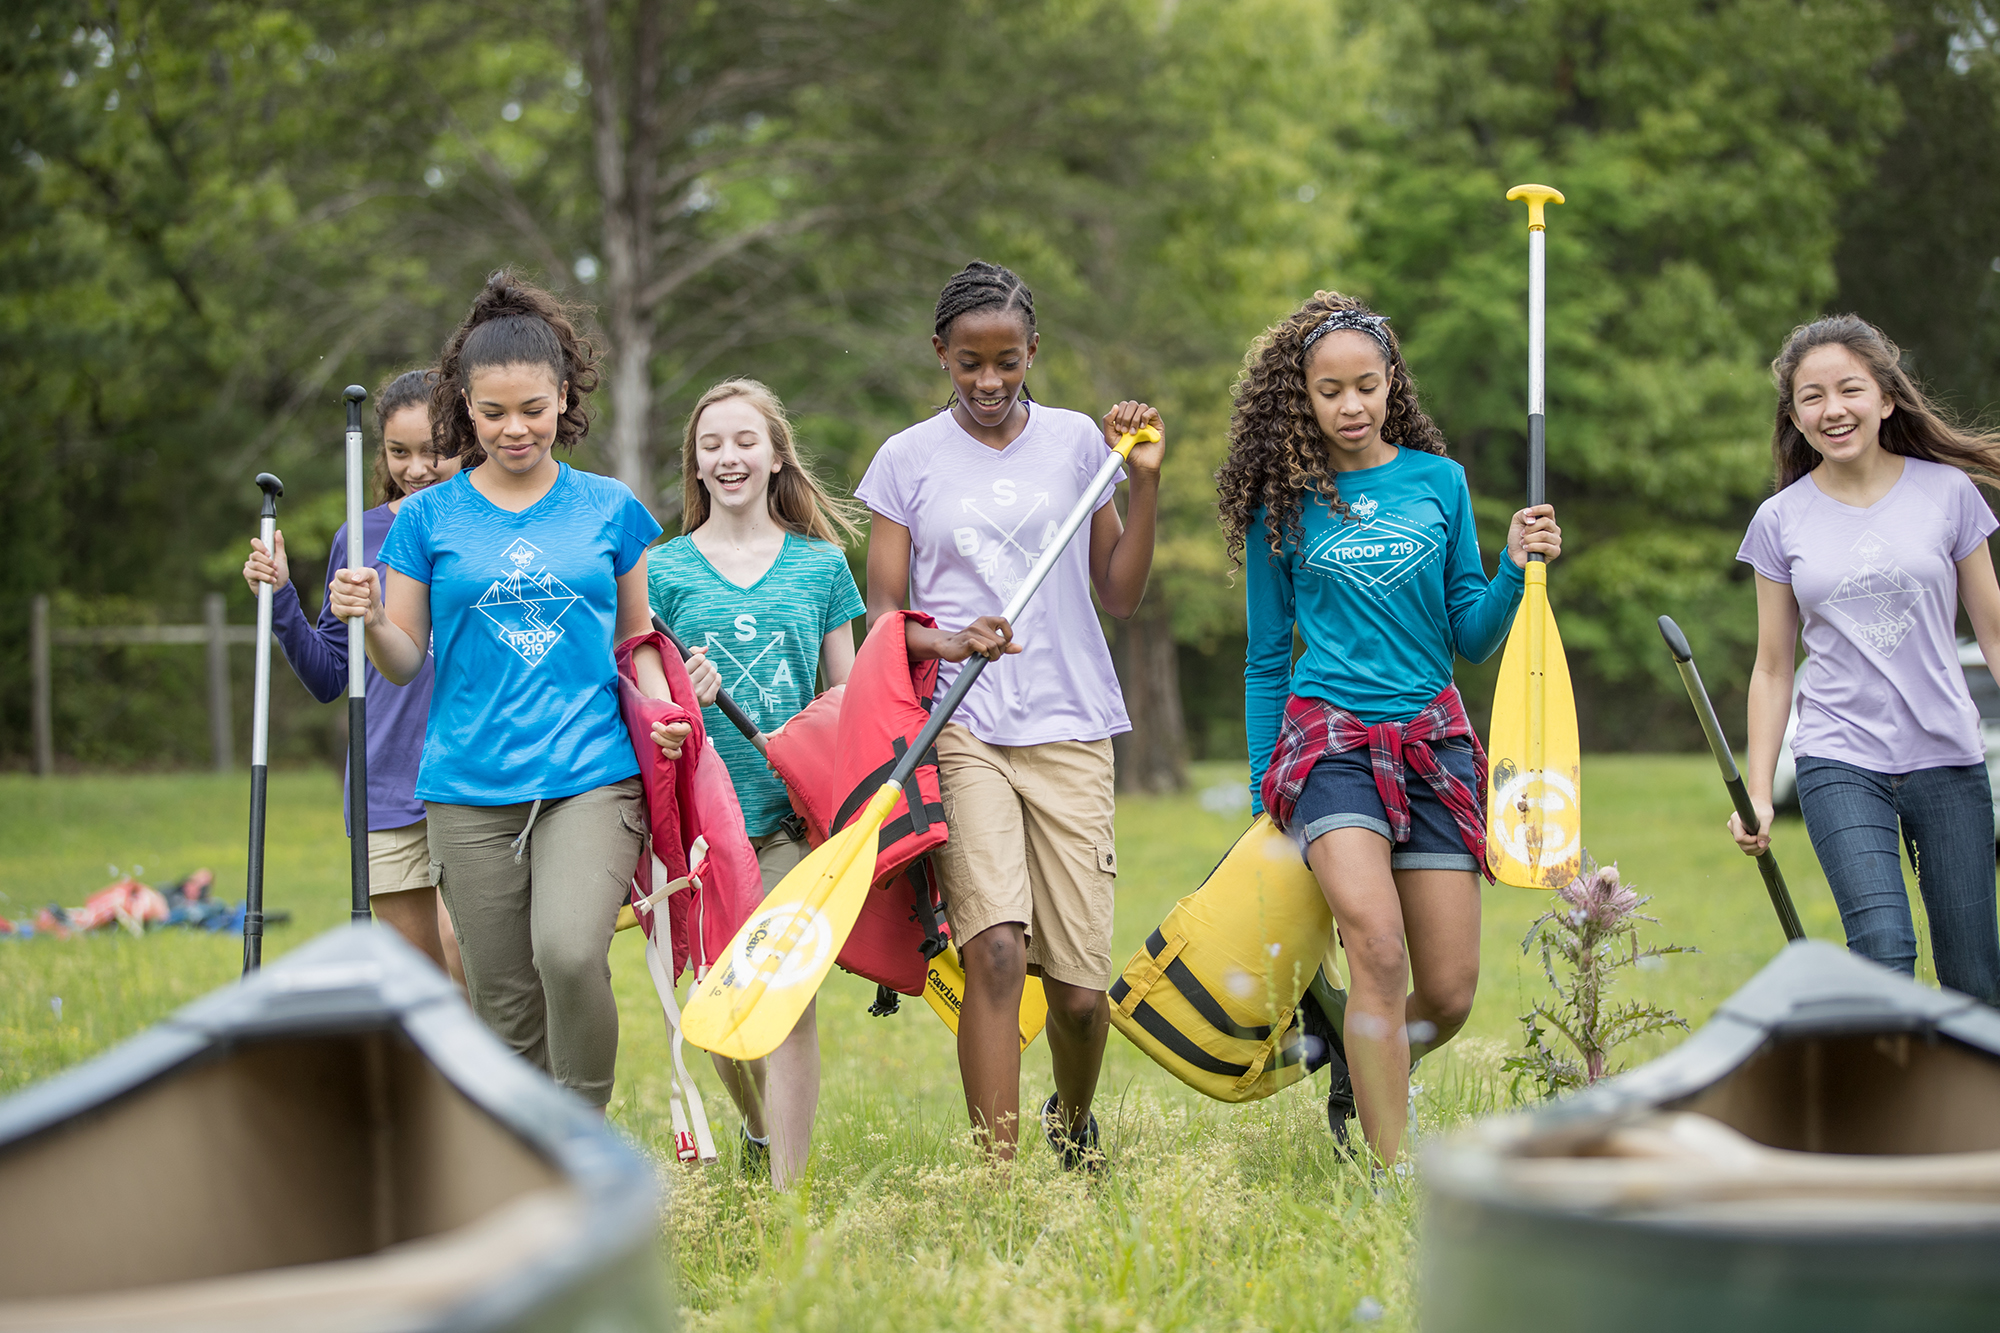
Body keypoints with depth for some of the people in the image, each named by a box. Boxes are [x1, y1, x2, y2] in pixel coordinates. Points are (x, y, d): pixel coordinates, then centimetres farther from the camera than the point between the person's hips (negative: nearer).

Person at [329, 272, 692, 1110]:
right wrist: (370, 620, -13)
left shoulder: (610, 510, 8)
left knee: (570, 951, -24)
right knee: (504, 999, 3)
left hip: (592, 776, -1)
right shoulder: (429, 519, 6)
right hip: (471, 788, 1)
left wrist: (661, 708, -2)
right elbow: (405, 662, 8)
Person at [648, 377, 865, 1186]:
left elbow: (847, 697, 11)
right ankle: (757, 1128, 37)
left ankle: (788, 1189, -9)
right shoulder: (664, 570, 6)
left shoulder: (821, 563, 9)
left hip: (793, 810, -1)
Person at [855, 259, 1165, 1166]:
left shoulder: (1077, 442, 9)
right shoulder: (907, 460, 7)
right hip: (960, 730, -1)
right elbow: (881, 613, 6)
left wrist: (1146, 481, -1)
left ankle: (1072, 1118, 32)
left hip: (1071, 729, 1)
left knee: (1080, 988, 0)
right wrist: (947, 643, -14)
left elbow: (1120, 595, 10)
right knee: (995, 948, -22)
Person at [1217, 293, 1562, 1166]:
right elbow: (1267, 659, 11)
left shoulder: (1439, 481, 7)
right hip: (1329, 737, -3)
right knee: (1378, 948, -24)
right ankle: (1393, 1173, -19)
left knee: (1449, 995, 1)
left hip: (1433, 737, 3)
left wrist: (1514, 570, -8)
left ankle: (1358, 1066, 33)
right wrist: (1263, 792, 11)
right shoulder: (1285, 503, 4)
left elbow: (1470, 640, 10)